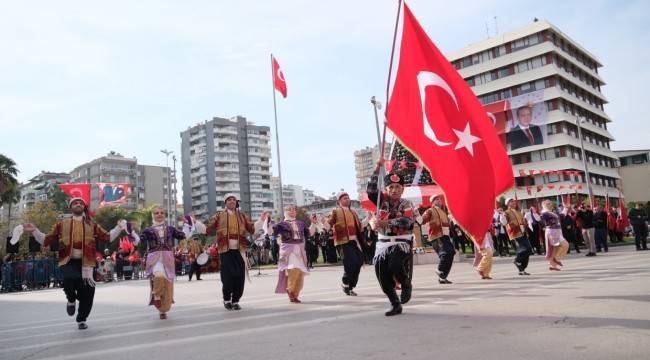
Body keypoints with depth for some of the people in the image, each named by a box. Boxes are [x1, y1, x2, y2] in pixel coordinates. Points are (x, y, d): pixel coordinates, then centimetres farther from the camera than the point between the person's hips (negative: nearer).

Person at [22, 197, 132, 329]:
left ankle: (81, 320, 24)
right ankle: (71, 300, 2)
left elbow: (107, 237, 7)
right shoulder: (61, 224, 11)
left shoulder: (92, 224, 13)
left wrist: (119, 227, -6)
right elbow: (46, 240, 10)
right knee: (69, 278, -34)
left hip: (85, 262, 2)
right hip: (68, 261, -2)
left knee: (88, 290, -1)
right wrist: (35, 231, -3)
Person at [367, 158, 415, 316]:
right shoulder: (382, 200, 6)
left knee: (395, 264, -29)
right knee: (383, 276, 0)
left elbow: (406, 222, -19)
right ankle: (395, 305, 20)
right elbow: (371, 189, -9)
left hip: (401, 242, -4)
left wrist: (384, 222, -25)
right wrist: (377, 169, -17)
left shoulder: (406, 204, -2)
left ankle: (406, 285, 4)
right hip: (383, 243, 4)